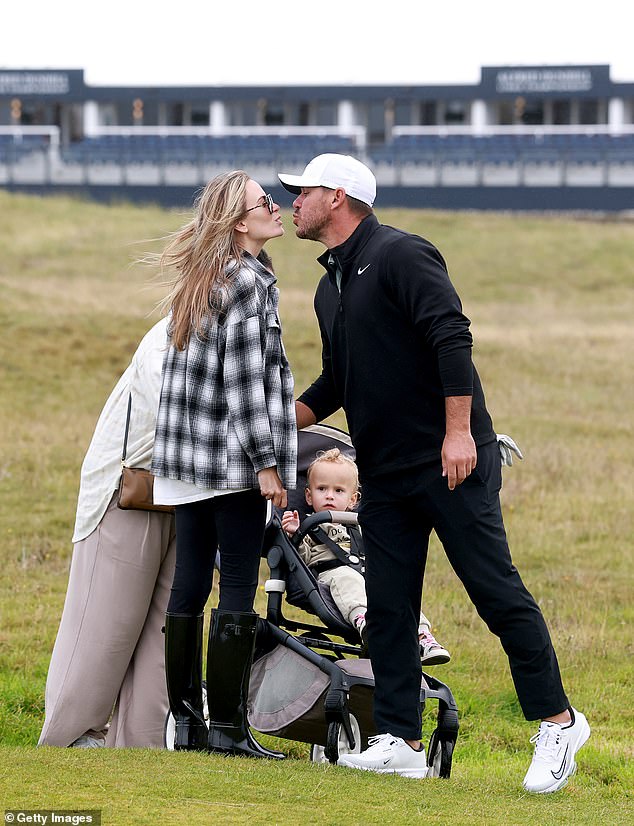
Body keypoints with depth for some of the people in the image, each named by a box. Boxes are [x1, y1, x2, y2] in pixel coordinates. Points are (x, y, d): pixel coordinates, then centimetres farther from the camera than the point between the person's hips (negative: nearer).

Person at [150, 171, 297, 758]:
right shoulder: (248, 281, -12)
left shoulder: (199, 280, 15)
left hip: (188, 462, 9)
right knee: (238, 587, -6)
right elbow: (244, 380, -17)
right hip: (233, 460, -9)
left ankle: (184, 718, 11)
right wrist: (267, 462, -16)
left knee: (190, 583, 8)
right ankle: (227, 726, -7)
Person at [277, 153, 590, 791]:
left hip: (451, 462, -9)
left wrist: (459, 431, -25)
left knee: (496, 593, -6)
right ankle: (400, 742, 8)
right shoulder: (330, 287, 18)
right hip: (383, 475, 9)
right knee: (388, 610, 5)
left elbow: (452, 338, -19)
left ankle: (557, 720, 2)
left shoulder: (400, 255, -10)